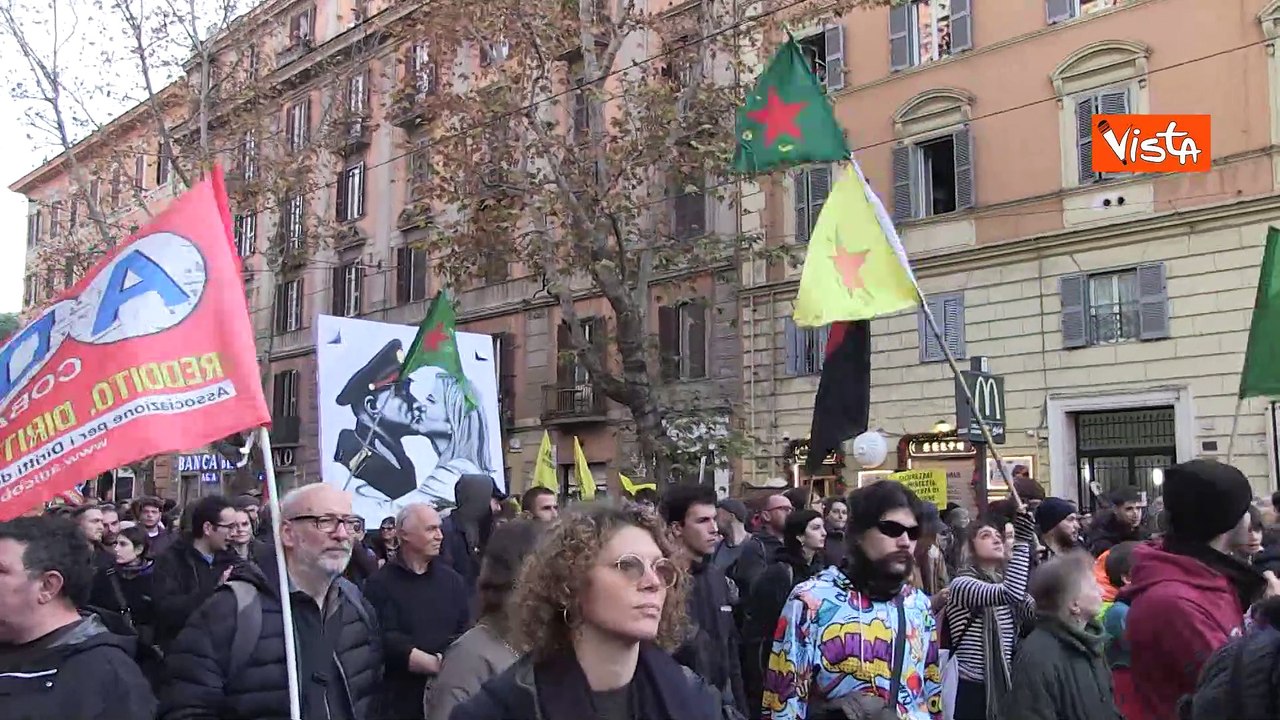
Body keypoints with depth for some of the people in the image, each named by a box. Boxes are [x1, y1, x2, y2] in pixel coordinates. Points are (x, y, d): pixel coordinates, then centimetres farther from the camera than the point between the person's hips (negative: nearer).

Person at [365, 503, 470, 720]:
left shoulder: (451, 579, 9)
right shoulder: (381, 584, -6)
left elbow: (465, 634, 2)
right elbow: (387, 642, -16)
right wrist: (438, 665, -23)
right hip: (401, 700, -4)